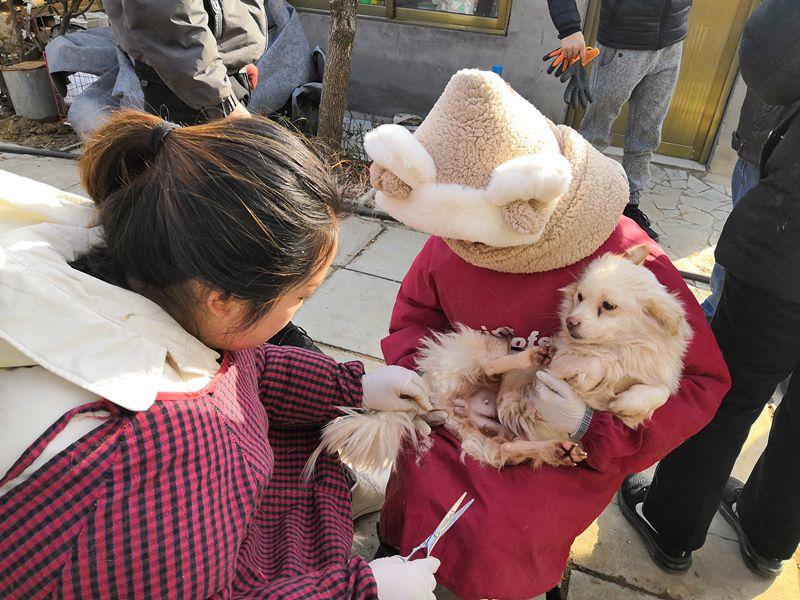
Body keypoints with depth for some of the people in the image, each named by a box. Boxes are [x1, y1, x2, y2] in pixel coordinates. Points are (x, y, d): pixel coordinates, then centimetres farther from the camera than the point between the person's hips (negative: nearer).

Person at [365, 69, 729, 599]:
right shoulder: (453, 239, -9)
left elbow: (702, 381, -11)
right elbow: (412, 318, 5)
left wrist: (595, 429, -25)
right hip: (469, 415, 4)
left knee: (491, 537, -25)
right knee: (418, 495, -19)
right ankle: (403, 556, 17)